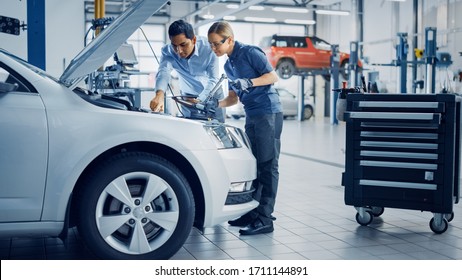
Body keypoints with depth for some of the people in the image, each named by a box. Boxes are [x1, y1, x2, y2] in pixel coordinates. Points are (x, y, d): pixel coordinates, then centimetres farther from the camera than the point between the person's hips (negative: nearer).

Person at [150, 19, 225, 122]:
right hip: (189, 97, 1)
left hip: (212, 94, -1)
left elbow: (213, 79, -23)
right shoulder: (168, 51, -21)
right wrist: (160, 93, -60)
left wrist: (200, 99, -38)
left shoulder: (208, 47, -26)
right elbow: (163, 72, -39)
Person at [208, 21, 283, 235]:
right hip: (252, 117, 9)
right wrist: (215, 105, 4)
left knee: (267, 165, -8)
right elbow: (234, 97, 20)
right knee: (252, 165, 10)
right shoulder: (228, 65, 18)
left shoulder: (250, 53, -6)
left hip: (268, 113, -9)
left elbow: (273, 76, -10)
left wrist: (249, 83, -22)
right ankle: (252, 212, 17)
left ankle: (264, 219, -9)